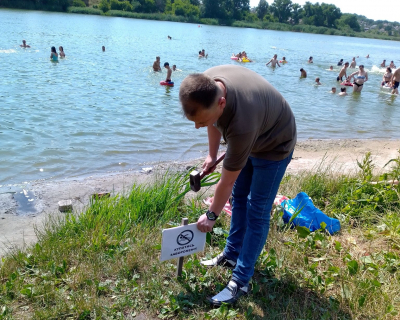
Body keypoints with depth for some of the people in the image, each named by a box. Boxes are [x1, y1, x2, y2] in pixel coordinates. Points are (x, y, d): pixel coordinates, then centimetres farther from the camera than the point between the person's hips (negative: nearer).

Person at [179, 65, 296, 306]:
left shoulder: (242, 123, -45)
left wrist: (211, 216, -15)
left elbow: (228, 180, -30)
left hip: (274, 145, -7)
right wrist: (212, 155, 6)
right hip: (249, 138, 8)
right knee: (239, 197, 15)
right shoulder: (206, 85, -25)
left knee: (257, 212, -5)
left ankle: (241, 282, 4)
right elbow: (214, 122, 1)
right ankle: (232, 254, 32)